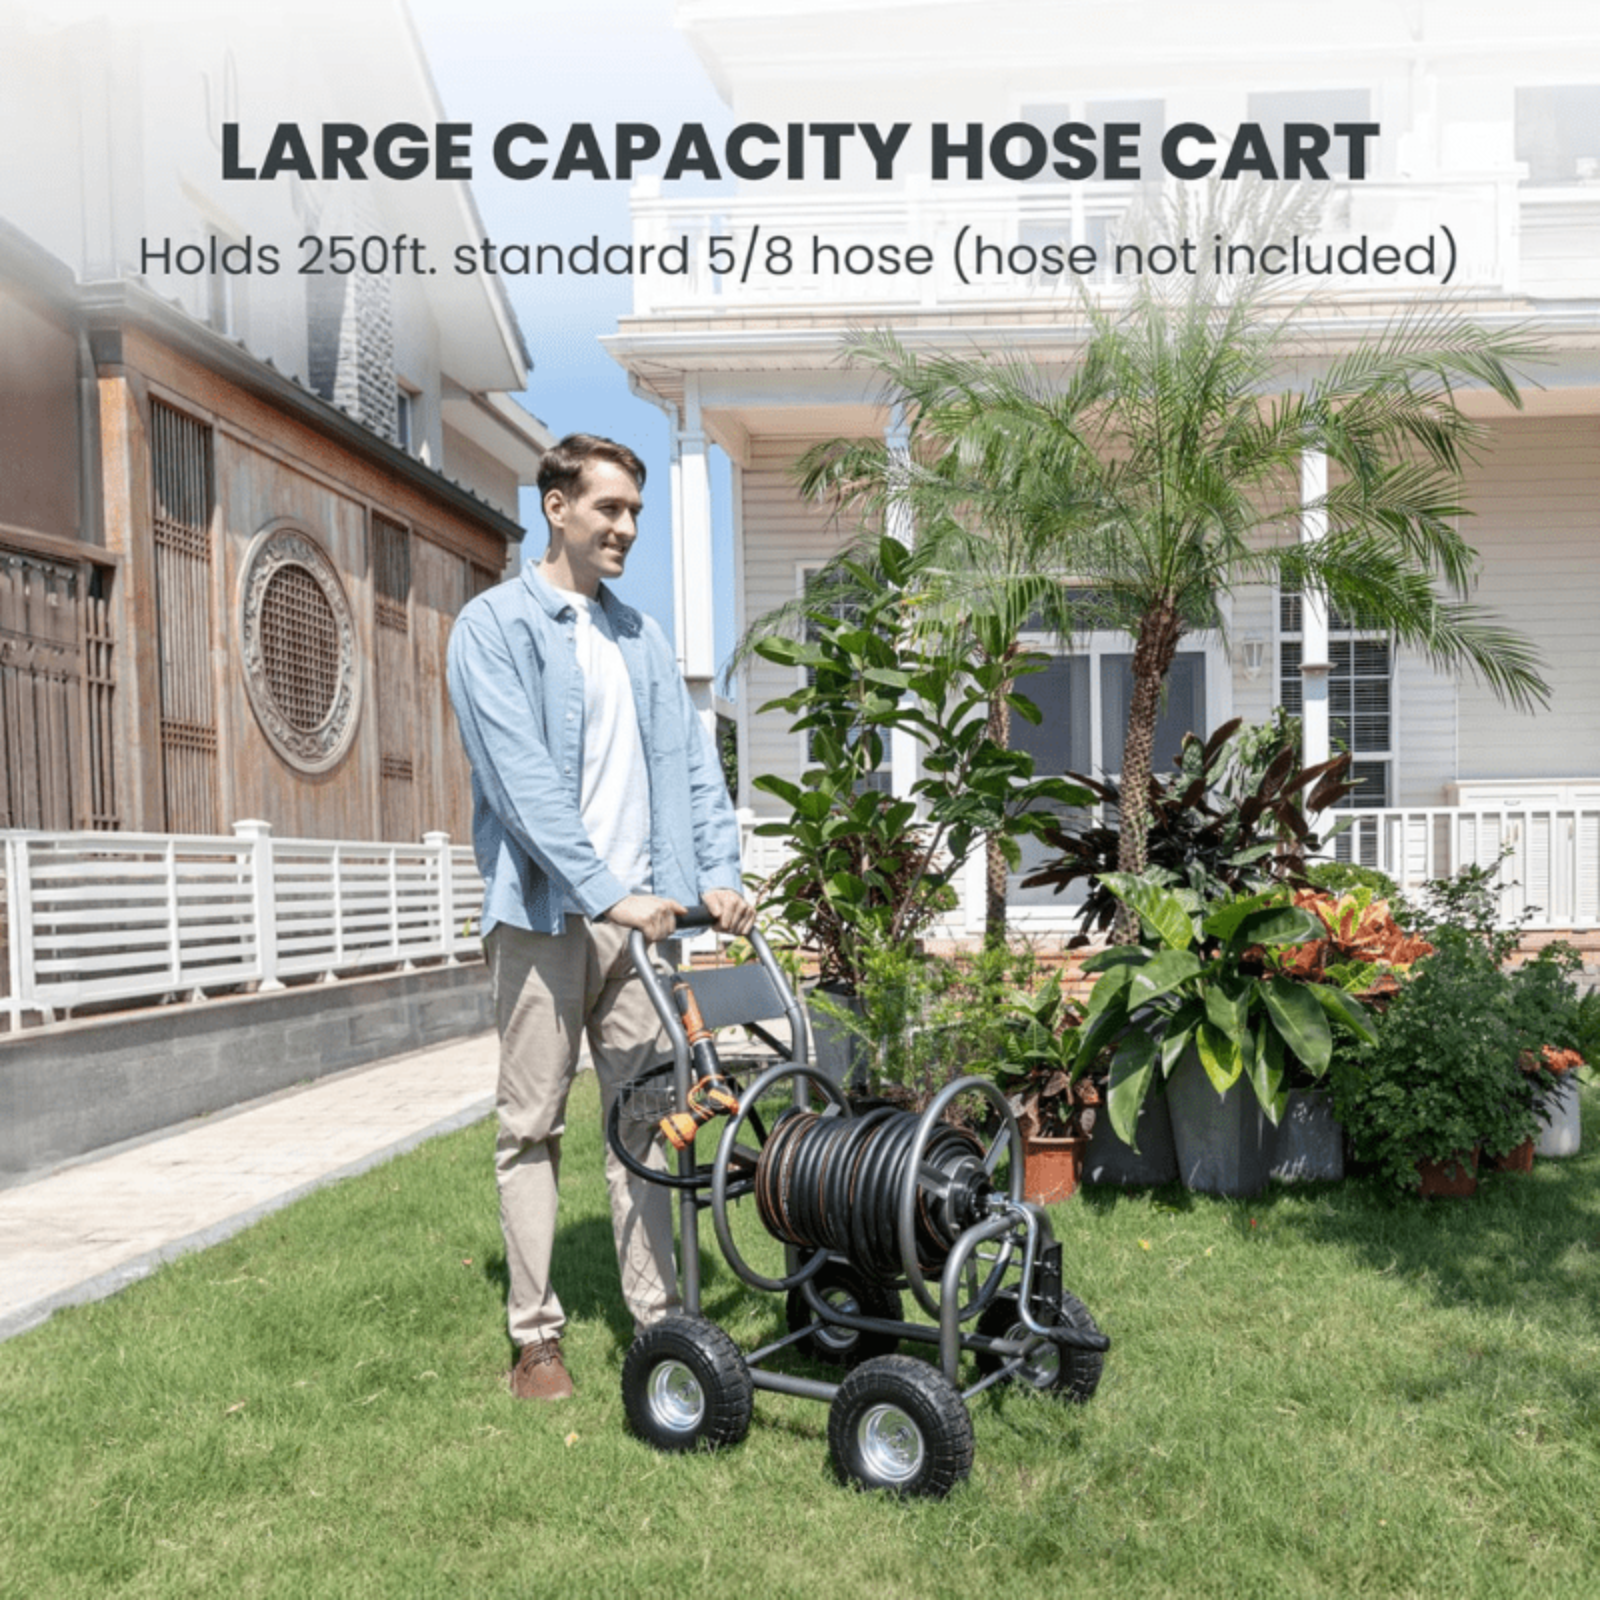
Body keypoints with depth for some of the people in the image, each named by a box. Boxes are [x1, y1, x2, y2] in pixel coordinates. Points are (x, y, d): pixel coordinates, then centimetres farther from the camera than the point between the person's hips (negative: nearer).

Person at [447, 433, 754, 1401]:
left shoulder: (642, 638, 17)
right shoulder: (495, 625, -3)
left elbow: (691, 761, 12)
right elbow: (524, 778, -14)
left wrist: (718, 874, -3)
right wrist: (607, 894, -22)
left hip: (642, 912, 6)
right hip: (546, 913, -5)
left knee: (647, 1119, 9)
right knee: (534, 1128, 4)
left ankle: (659, 1317, 18)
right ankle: (537, 1335, 14)